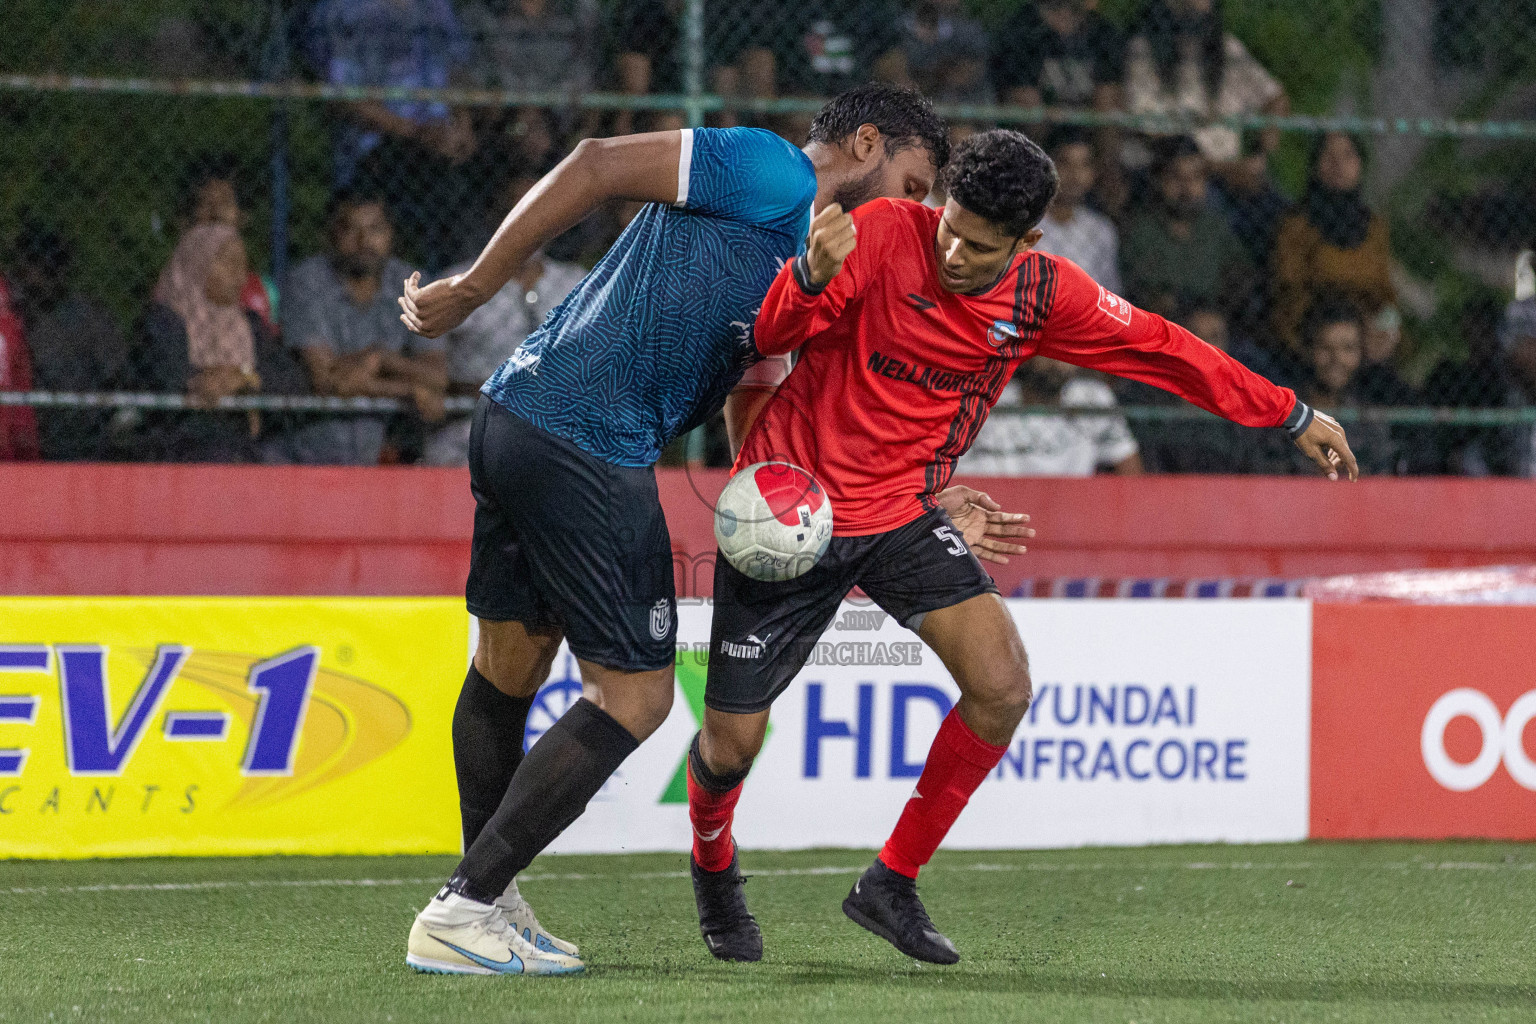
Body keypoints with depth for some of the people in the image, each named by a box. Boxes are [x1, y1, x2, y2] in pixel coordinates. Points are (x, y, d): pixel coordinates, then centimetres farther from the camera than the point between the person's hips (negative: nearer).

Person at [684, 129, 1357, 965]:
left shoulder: (1043, 295, -6)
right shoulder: (882, 236, -18)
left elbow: (1159, 348, 5)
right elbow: (772, 336, -21)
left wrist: (1292, 418, 10)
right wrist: (812, 277, -44)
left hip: (901, 516, 3)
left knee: (1002, 683, -17)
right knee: (731, 744, -1)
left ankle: (892, 885, 1)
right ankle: (712, 872, 36)